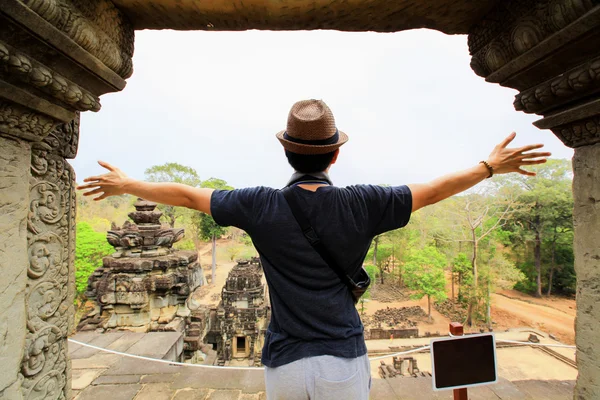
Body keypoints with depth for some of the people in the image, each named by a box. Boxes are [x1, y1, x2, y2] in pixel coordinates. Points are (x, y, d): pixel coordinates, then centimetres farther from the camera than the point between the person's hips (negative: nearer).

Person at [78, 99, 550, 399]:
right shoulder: (360, 204, -11)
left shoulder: (261, 205, -9)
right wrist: (491, 166, 17)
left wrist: (126, 185, 21)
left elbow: (187, 195, 3)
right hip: (344, 362, 0)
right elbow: (432, 190, 0)